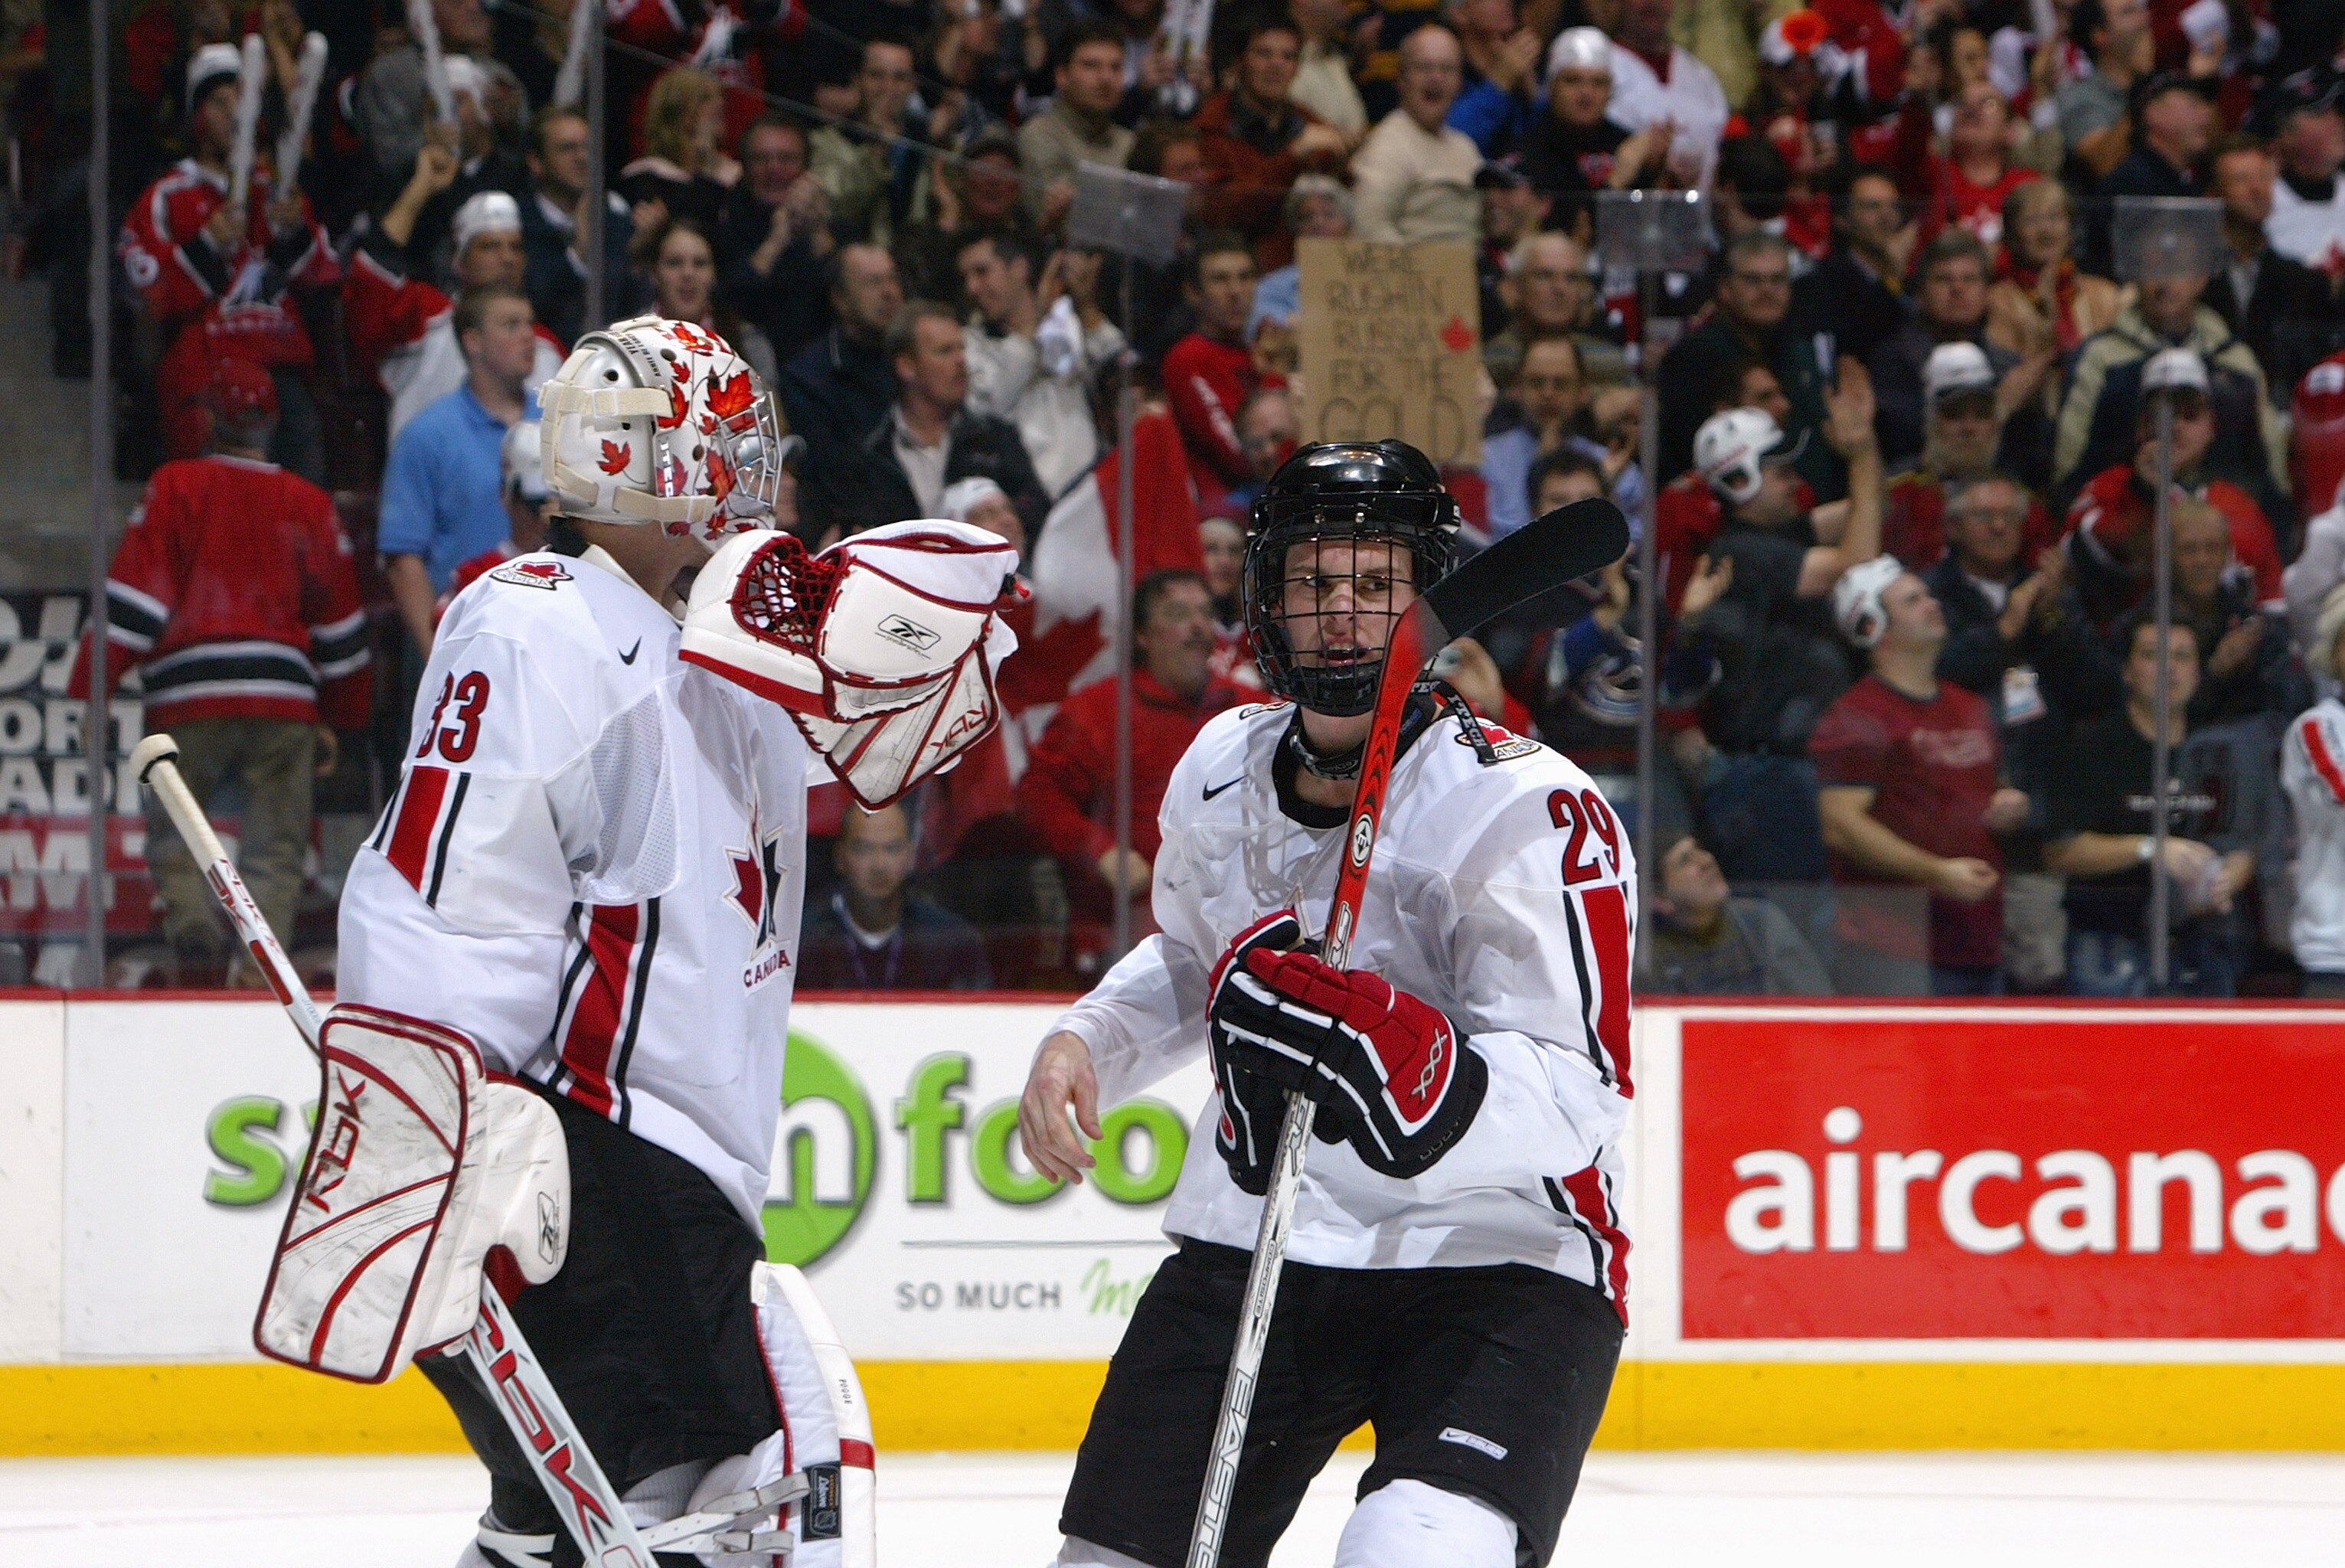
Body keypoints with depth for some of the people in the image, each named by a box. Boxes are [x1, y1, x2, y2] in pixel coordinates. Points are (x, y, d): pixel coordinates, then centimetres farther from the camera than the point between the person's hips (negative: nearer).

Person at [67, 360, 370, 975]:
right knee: (273, 851, 4)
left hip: (190, 699, -2)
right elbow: (339, 622, 18)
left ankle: (194, 930, -15)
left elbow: (134, 596, -3)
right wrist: (336, 719, 27)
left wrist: (92, 688, -1)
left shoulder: (175, 489, 4)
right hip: (282, 694, 2)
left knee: (172, 833, 11)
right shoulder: (309, 506, 12)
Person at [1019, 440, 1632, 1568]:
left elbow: (1574, 1101, -25)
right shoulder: (1223, 769, 5)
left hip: (1496, 1271, -6)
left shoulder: (1526, 810, -17)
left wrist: (1391, 1058, -39)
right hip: (1246, 1252, 6)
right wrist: (1086, 1043, 9)